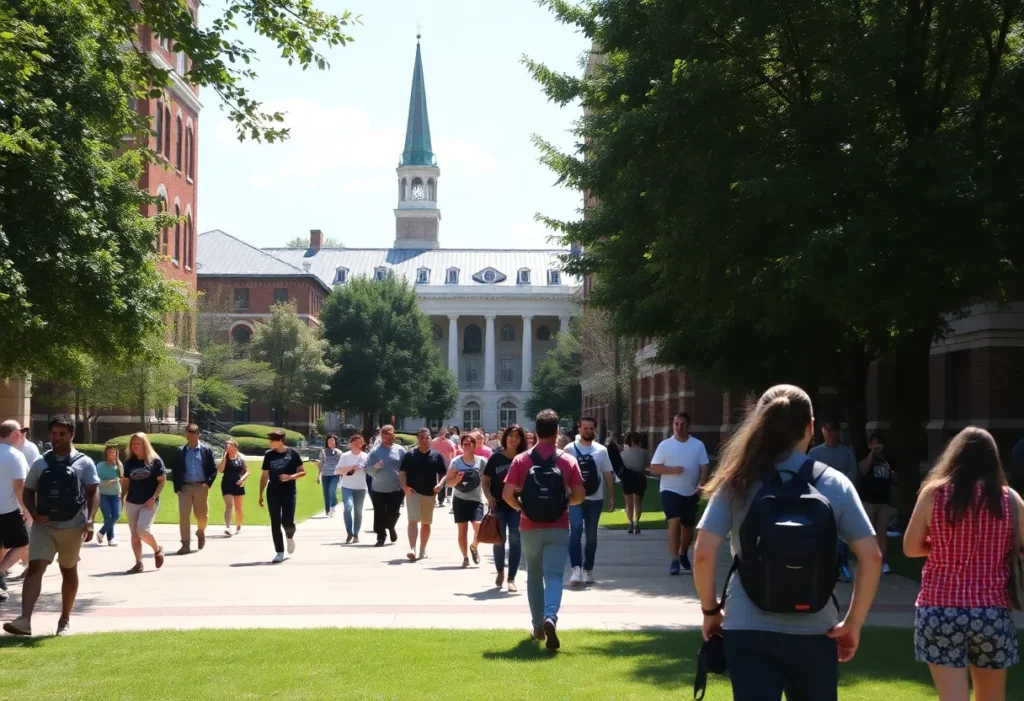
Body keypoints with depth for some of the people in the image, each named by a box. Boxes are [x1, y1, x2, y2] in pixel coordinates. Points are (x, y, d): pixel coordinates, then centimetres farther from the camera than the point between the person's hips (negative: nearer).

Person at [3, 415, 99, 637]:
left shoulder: (84, 463, -1)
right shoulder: (40, 463, 6)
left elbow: (93, 493, -3)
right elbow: (28, 492, 11)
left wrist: (89, 521, -15)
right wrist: (33, 513, -8)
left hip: (72, 526, -1)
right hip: (43, 526, 1)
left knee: (69, 571, 12)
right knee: (35, 568, -13)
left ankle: (65, 619, 25)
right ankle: (24, 620, -23)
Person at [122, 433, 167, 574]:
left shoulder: (155, 461, -6)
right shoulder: (129, 462, 6)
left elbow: (162, 481, -6)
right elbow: (126, 482, 12)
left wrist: (153, 498, -15)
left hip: (149, 502, -5)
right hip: (132, 502, 5)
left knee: (143, 530, -19)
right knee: (134, 534, 4)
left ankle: (157, 549, 8)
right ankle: (139, 563, 11)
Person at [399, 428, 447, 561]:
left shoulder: (437, 456, 6)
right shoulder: (410, 455, 1)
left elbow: (443, 474, 9)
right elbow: (402, 472, 1)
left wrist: (440, 484, -10)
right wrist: (404, 486, -14)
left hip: (430, 493, 3)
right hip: (413, 492, -2)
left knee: (426, 523, 11)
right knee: (413, 520, -14)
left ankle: (423, 549, 22)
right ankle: (412, 548, -21)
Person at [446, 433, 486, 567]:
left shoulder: (481, 462, -4)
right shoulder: (456, 462, -1)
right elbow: (448, 482, -1)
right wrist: (457, 479, -20)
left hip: (476, 499, -1)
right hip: (460, 499, 1)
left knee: (478, 527, -16)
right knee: (462, 529, 2)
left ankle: (474, 546, 15)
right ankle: (465, 557, 15)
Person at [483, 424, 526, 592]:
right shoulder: (496, 458, 1)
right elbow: (485, 481, 4)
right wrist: (489, 497, -11)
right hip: (499, 505, 0)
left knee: (515, 540, -6)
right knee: (499, 540, 7)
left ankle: (511, 578, -1)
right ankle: (500, 572, 31)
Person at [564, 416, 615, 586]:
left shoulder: (601, 450, 5)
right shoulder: (570, 449, -2)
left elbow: (608, 474, 9)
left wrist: (612, 496, 3)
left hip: (595, 499, 3)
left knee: (591, 535, 10)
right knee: (576, 529, -20)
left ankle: (588, 569, 21)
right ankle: (576, 568, -23)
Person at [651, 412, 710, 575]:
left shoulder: (698, 445, 2)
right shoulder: (665, 445, -3)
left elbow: (704, 467, 0)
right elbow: (653, 468, -4)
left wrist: (701, 484, -18)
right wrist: (672, 470, -20)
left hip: (691, 492, 3)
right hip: (670, 491, -3)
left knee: (688, 526, 13)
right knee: (674, 522, -17)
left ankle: (683, 554, 37)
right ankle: (674, 561, -17)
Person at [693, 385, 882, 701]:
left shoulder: (737, 483, -1)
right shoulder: (834, 484, 1)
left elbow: (703, 554, -8)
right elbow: (871, 557, -4)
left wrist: (710, 610, 7)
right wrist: (853, 622, 4)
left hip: (749, 631, -1)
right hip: (814, 633, 1)